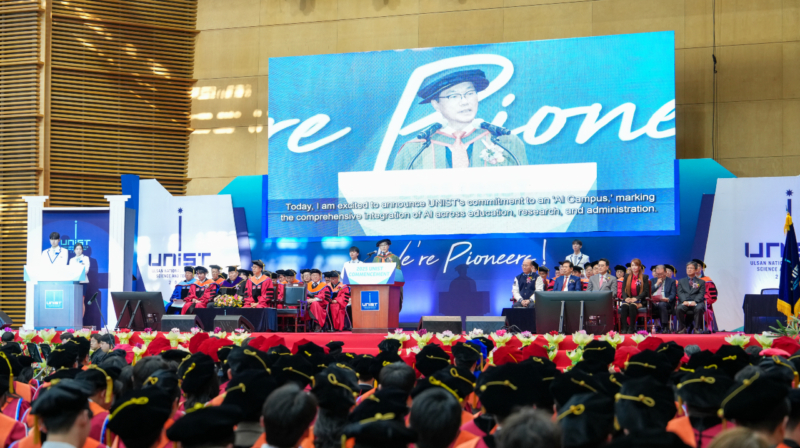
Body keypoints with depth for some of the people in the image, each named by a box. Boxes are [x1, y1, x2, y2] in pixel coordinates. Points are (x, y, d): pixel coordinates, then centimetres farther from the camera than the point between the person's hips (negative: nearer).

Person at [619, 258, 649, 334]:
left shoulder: (644, 277, 7)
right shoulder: (627, 277, 18)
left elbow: (645, 292, -2)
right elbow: (623, 290, 11)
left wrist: (636, 298, -18)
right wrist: (626, 298, -12)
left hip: (639, 301, -2)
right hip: (627, 299, 2)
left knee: (632, 306, -37)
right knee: (624, 306, -33)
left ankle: (631, 328, -34)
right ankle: (624, 328, -38)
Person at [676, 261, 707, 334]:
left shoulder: (701, 282, 18)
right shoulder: (681, 281, 23)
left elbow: (701, 294, 3)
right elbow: (680, 293, 8)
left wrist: (695, 301, -17)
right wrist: (684, 301, -14)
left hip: (696, 303, -1)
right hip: (684, 303, 1)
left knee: (699, 308, -37)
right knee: (679, 308, -34)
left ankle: (697, 328, -25)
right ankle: (682, 328, -20)